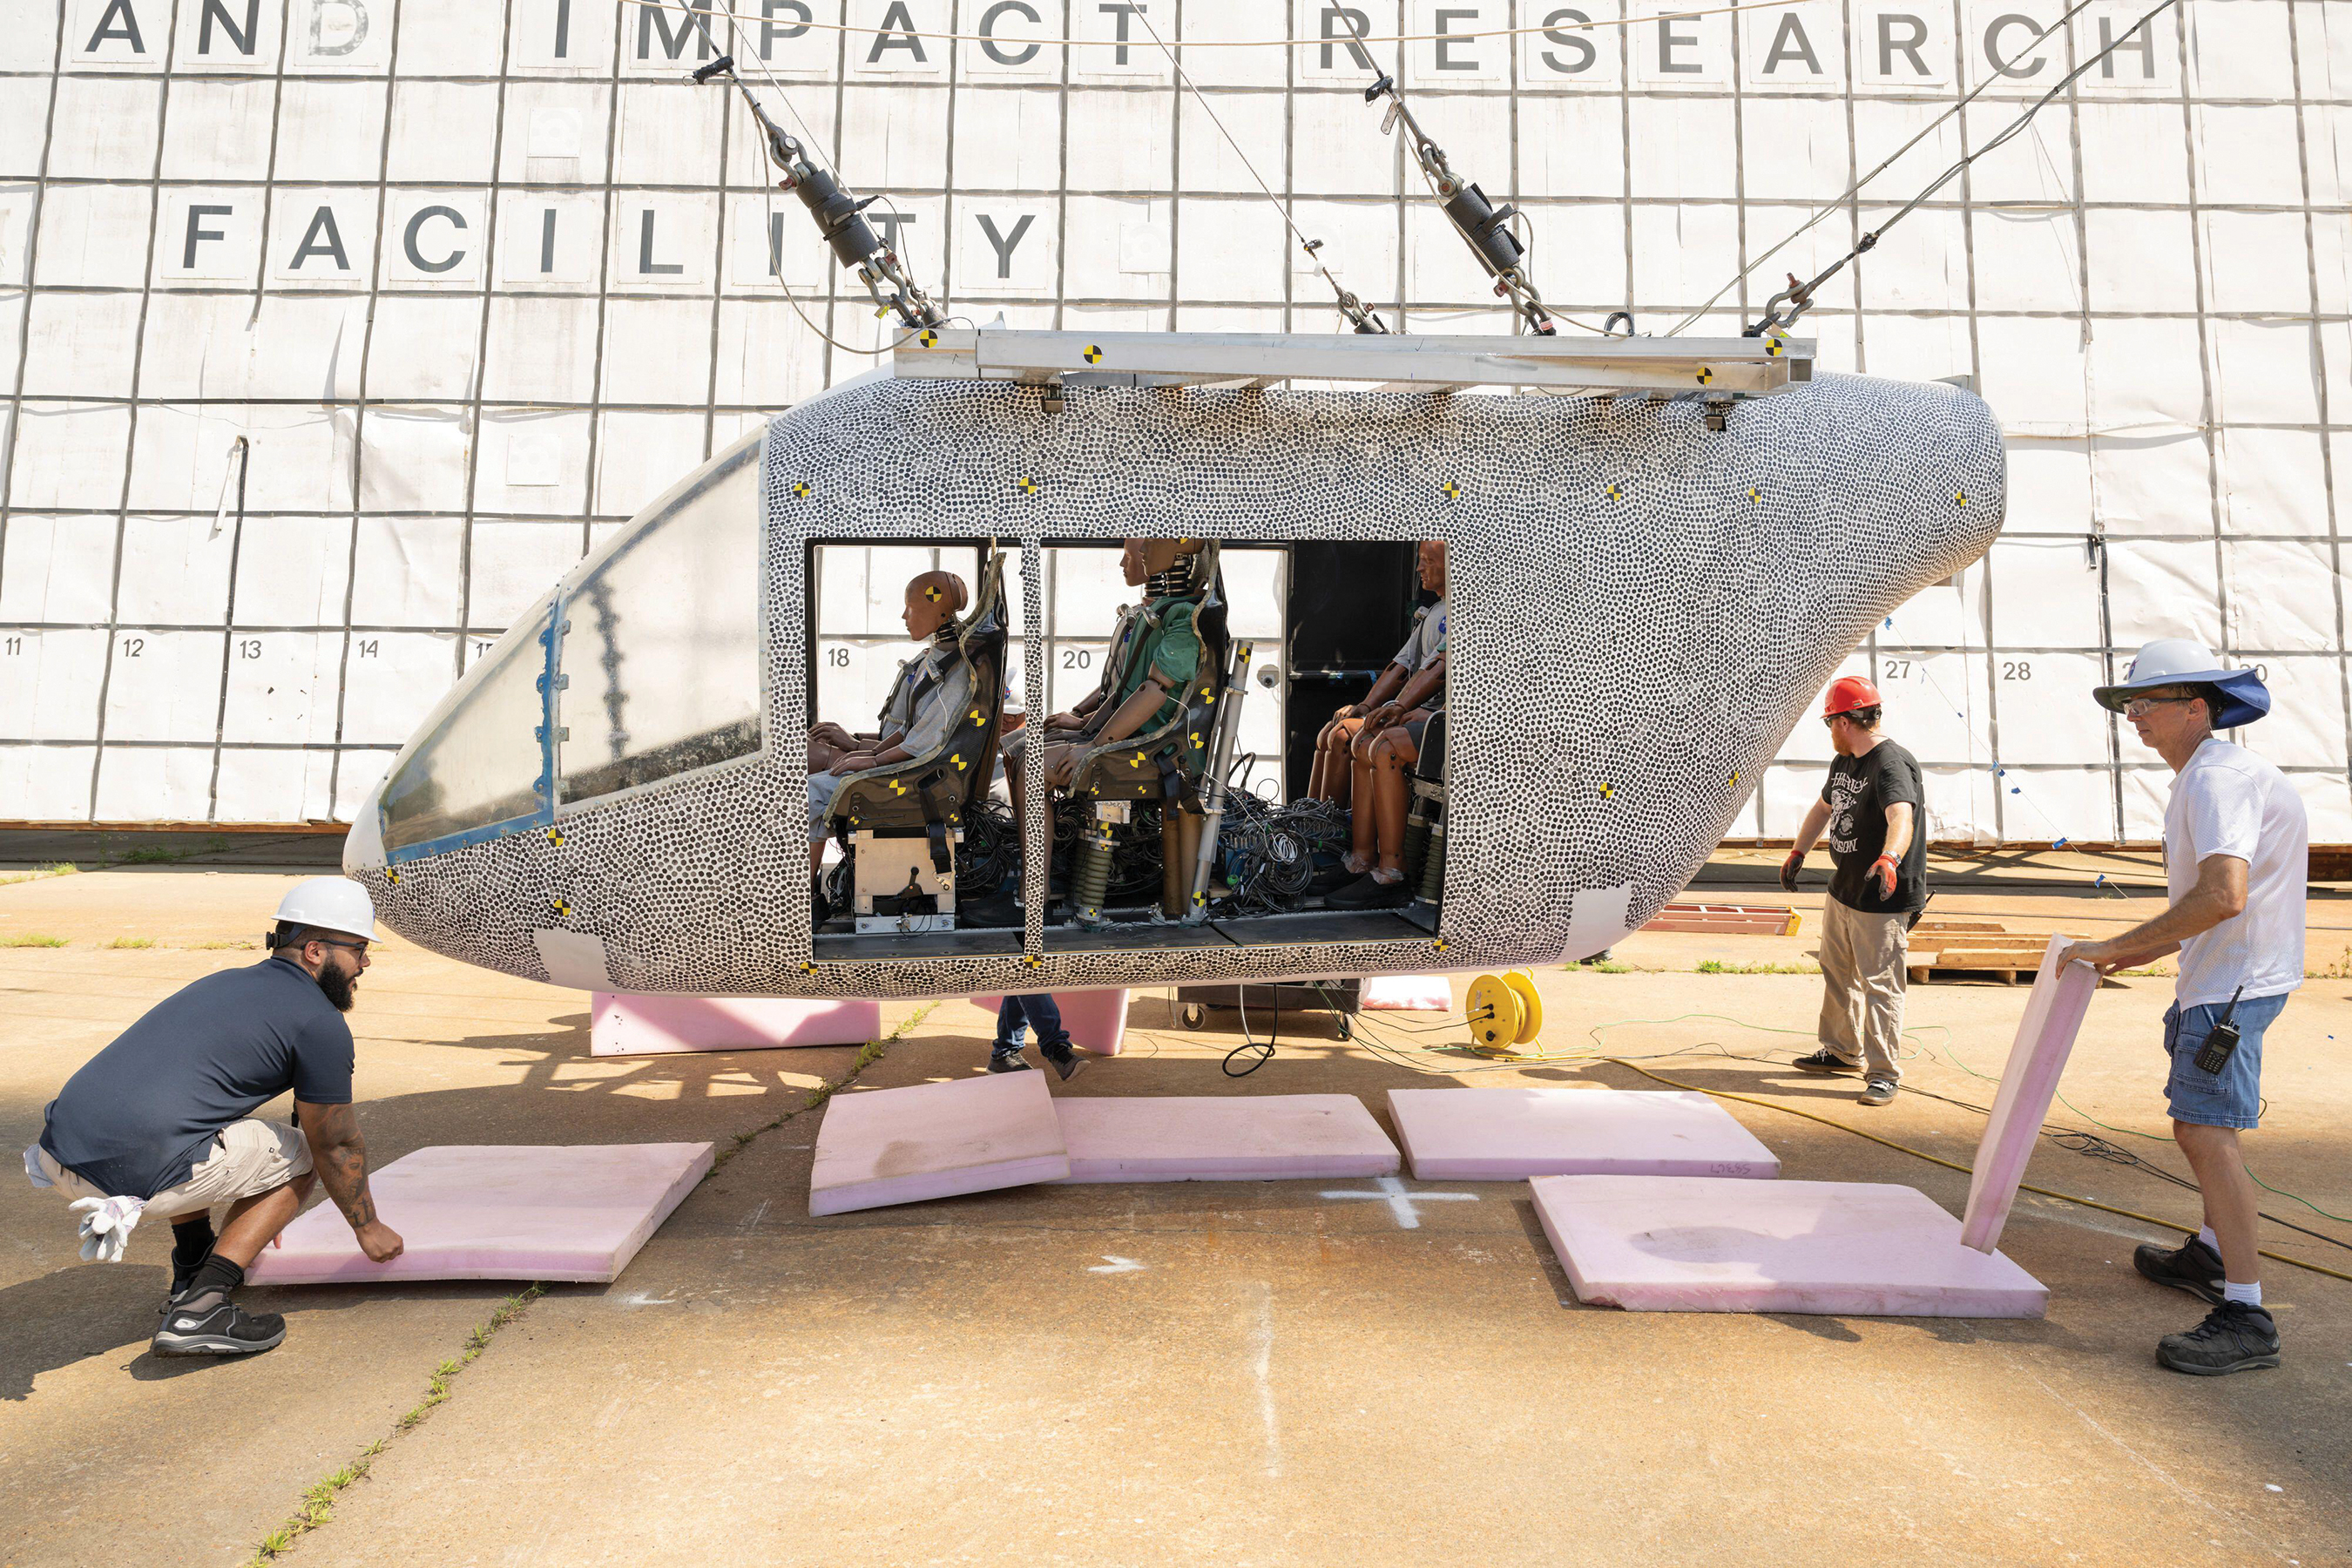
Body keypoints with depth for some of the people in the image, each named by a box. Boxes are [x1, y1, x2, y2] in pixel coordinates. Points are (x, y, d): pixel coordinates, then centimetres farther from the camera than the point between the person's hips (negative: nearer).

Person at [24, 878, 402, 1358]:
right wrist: (369, 1228, 24)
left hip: (58, 1153, 8)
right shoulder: (321, 1024, -3)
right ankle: (198, 1309, 0)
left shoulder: (224, 982, 23)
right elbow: (336, 1146, 7)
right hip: (132, 1176, -8)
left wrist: (252, 1201, 52)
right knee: (298, 1155, 12)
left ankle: (192, 1273, 32)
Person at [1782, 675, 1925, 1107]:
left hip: (1883, 900, -10)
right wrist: (1798, 852, 24)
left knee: (1879, 984, -5)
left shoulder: (1892, 764, -21)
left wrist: (1889, 859, -55)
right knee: (1837, 972, 21)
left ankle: (1884, 1073, 5)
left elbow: (1902, 817, -38)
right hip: (1842, 890, 10)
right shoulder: (1843, 762, 11)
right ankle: (1843, 1051, 37)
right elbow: (1823, 808, 27)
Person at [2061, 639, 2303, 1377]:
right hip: (2218, 973, 12)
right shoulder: (2205, 777, 14)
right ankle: (2213, 1255, 42)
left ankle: (2245, 1315, -14)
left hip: (2236, 980, -12)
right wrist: (2158, 947, 16)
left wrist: (2118, 947, -27)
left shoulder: (2219, 778, -21)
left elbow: (2223, 895, -33)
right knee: (2202, 1121, 24)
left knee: (2205, 1129, -16)